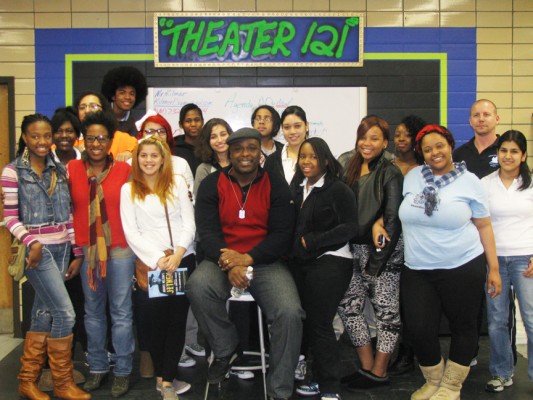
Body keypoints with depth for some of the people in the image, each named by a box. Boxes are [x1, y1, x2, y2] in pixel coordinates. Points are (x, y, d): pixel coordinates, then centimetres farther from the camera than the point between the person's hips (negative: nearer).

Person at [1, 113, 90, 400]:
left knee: (44, 315, 10)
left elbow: (68, 215, 10)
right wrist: (31, 242, -21)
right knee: (65, 313, -8)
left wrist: (78, 254, 8)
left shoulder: (60, 170, 10)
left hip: (61, 249, 5)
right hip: (35, 249, -5)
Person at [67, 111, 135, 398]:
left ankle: (122, 371, 16)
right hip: (86, 250, 2)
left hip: (120, 249, -1)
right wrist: (75, 248, 1)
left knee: (121, 312, 3)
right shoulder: (71, 169, 1)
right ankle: (97, 367, 27)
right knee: (93, 311, 13)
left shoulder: (124, 170, -1)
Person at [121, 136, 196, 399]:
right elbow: (131, 232, 0)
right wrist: (158, 258, -11)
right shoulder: (128, 189, 8)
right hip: (150, 264, -1)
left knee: (178, 318, -1)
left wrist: (178, 253, -11)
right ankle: (165, 378, 14)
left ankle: (166, 379, 5)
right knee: (157, 319, 0)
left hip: (183, 259, 1)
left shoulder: (177, 183, 10)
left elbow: (189, 222, 4)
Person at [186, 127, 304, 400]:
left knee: (290, 313, -25)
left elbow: (282, 234, -3)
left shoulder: (276, 186, 4)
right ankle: (225, 350, -3)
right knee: (197, 286, -31)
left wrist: (247, 259, -19)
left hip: (265, 262, 0)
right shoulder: (212, 184, 5)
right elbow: (207, 232, -5)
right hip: (223, 261, 1)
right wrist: (230, 265, -23)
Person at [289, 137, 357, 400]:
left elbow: (350, 227, -15)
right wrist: (294, 247, -4)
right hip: (300, 262, 6)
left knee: (320, 323, -5)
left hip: (329, 263, -6)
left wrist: (312, 241, -15)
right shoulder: (296, 188, 12)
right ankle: (318, 377, 25)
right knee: (308, 321, 10)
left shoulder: (339, 190, -8)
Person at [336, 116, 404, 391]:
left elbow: (393, 220, -13)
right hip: (356, 250, 7)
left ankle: (379, 373, 14)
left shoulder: (390, 173, -9)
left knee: (385, 310, 3)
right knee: (348, 306, 8)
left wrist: (378, 260, -15)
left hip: (383, 252, -7)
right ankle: (367, 366, 21)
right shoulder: (351, 169, 10)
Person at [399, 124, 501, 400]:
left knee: (463, 327, 8)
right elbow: (396, 210, 20)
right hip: (417, 271, 2)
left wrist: (493, 268, 1)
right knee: (418, 330, -1)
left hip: (463, 268, -2)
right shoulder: (412, 177, 6)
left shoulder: (469, 181, -1)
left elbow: (483, 226, 2)